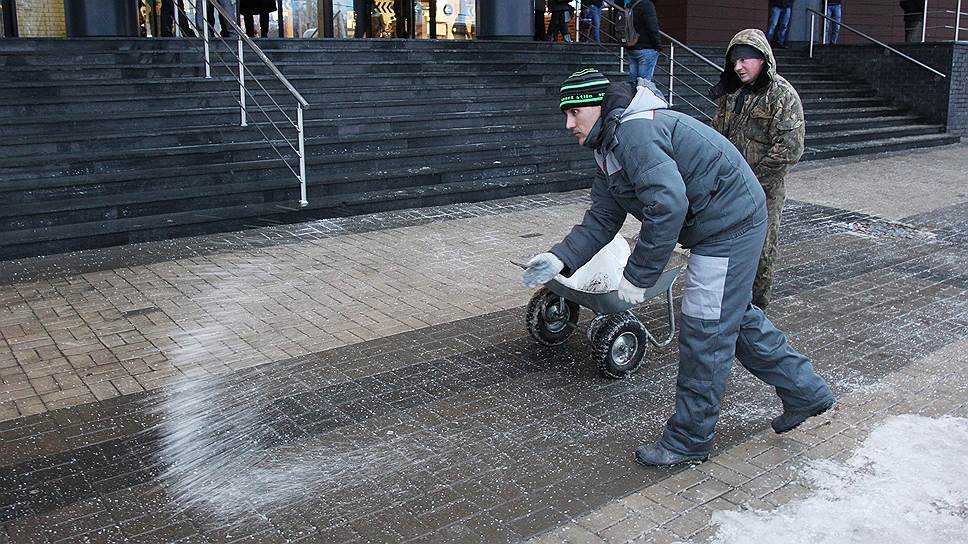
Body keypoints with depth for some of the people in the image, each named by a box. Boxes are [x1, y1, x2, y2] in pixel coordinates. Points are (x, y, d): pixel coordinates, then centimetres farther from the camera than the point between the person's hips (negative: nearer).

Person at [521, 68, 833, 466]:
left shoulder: (635, 131, -23)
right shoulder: (611, 148, 12)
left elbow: (668, 205, -33)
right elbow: (601, 219, 7)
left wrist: (638, 276, -25)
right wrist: (560, 259, -8)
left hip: (730, 225, -11)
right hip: (733, 223, 11)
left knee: (704, 334, -2)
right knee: (737, 317, 23)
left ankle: (688, 441, 12)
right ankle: (805, 392, 39)